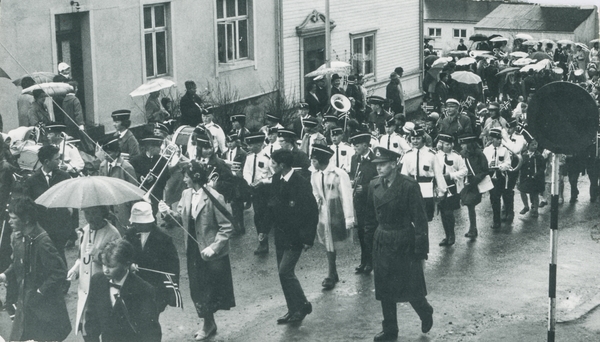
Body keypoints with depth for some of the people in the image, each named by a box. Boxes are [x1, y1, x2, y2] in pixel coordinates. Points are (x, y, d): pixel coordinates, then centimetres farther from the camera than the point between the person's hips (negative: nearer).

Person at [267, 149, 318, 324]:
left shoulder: (301, 183, -19)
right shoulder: (276, 179, 2)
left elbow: (312, 211, -17)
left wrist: (308, 238, -17)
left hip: (295, 236, -8)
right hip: (280, 234, 8)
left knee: (285, 271, -12)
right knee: (284, 272, 11)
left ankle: (303, 305, 6)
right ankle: (294, 310, 22)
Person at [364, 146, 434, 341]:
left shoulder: (409, 186, -15)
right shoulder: (374, 185, 2)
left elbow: (420, 220, -13)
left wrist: (421, 252, -13)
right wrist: (371, 241, 9)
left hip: (405, 245, -5)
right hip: (382, 243, 5)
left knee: (411, 289, 3)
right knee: (384, 292, 10)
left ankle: (426, 314, 32)